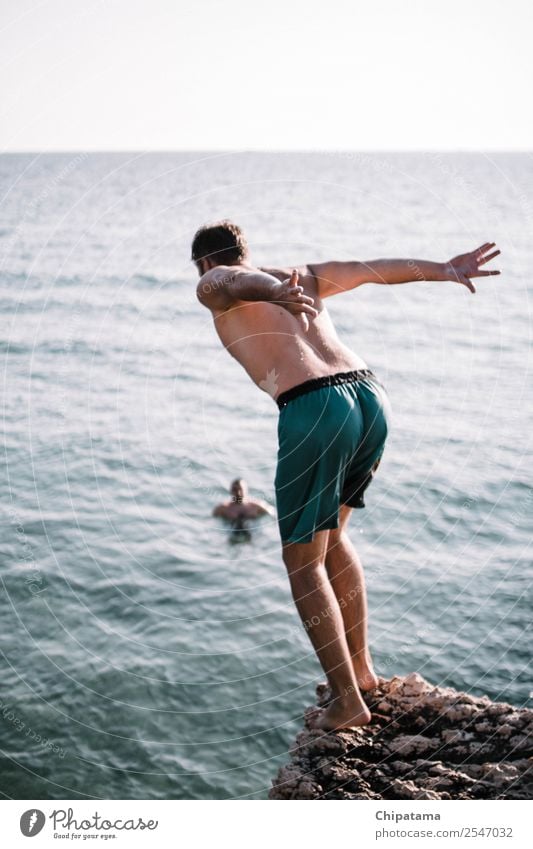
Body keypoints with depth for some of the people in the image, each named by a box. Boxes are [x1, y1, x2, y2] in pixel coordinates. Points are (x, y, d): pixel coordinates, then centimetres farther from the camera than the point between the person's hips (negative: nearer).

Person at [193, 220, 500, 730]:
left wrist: (277, 294, -32)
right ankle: (360, 665, 32)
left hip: (314, 410, -7)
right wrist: (446, 269, 20)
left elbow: (243, 281, -10)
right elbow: (373, 268, 23)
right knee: (330, 535, 26)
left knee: (303, 561, 7)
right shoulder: (302, 276, 29)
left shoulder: (213, 286, 14)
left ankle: (348, 700, 9)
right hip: (371, 396, 7)